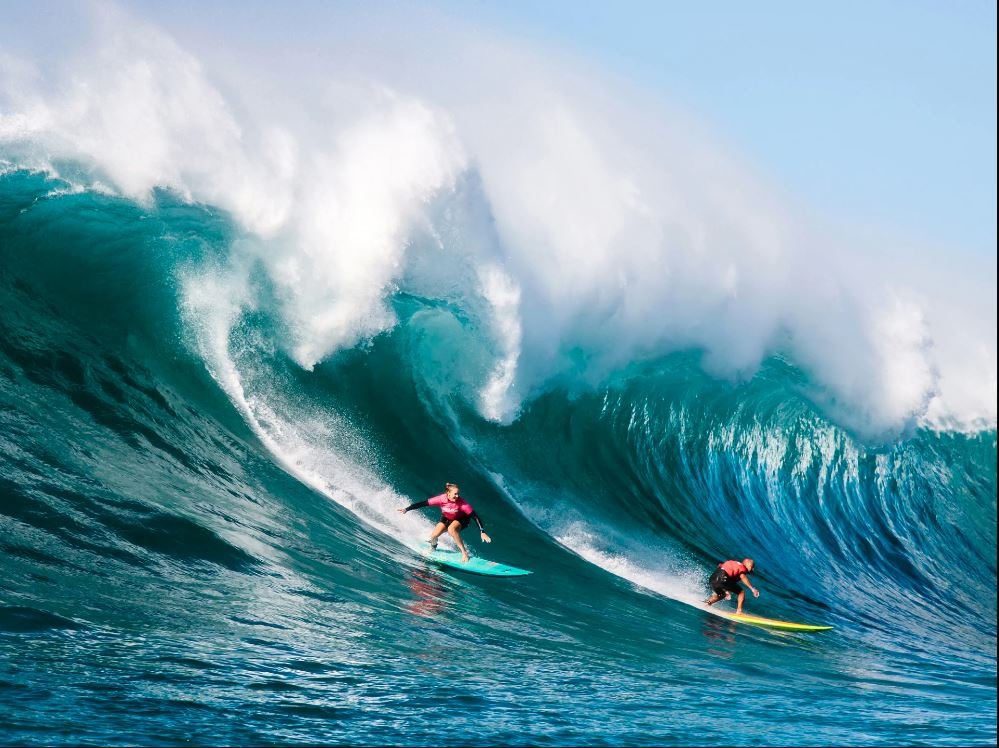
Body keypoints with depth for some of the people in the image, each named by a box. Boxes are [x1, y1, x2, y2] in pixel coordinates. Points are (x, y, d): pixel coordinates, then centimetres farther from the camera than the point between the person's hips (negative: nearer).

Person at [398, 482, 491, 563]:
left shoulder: (461, 502, -35)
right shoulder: (441, 499, -31)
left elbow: (475, 517, -33)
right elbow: (423, 503, -23)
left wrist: (482, 532, -38)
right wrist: (407, 509, -23)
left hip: (461, 519, -3)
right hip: (446, 518, 3)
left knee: (451, 529, -35)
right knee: (434, 535, -15)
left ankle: (464, 553, -24)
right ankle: (433, 547, 23)